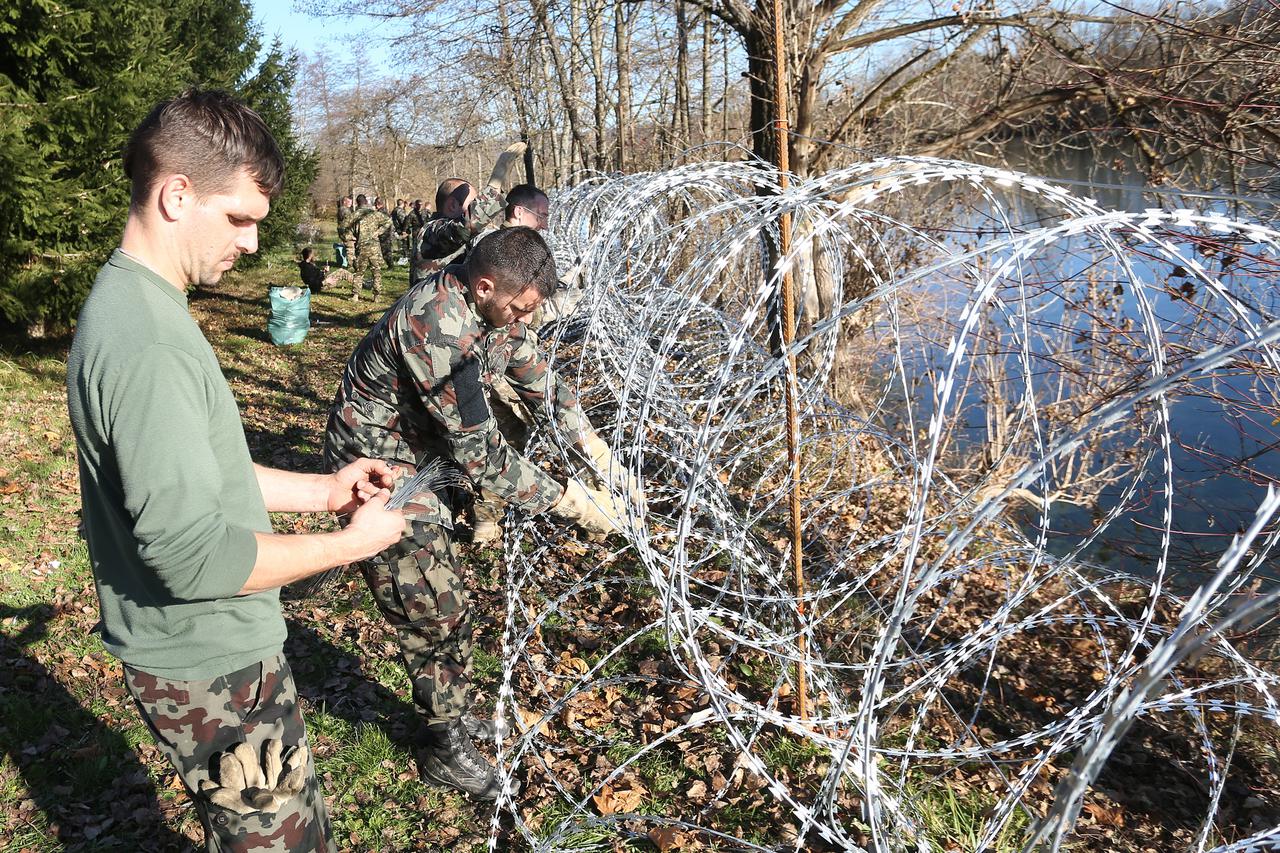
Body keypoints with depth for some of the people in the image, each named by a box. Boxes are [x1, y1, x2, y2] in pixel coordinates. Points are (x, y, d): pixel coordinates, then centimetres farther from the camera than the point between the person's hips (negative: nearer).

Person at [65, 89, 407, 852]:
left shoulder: (138, 304, 6)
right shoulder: (145, 343, -27)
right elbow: (191, 552, -28)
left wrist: (321, 491, 6)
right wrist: (351, 543, -17)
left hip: (211, 647, 9)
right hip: (211, 671, -9)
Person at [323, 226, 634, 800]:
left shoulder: (494, 308, -6)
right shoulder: (438, 327, -35)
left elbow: (542, 382, 6)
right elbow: (482, 456, -33)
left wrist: (598, 450, -3)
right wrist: (569, 501, -26)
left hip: (422, 459, 9)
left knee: (445, 598, 17)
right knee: (433, 611, -2)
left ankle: (453, 714, 36)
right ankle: (444, 749, 17)